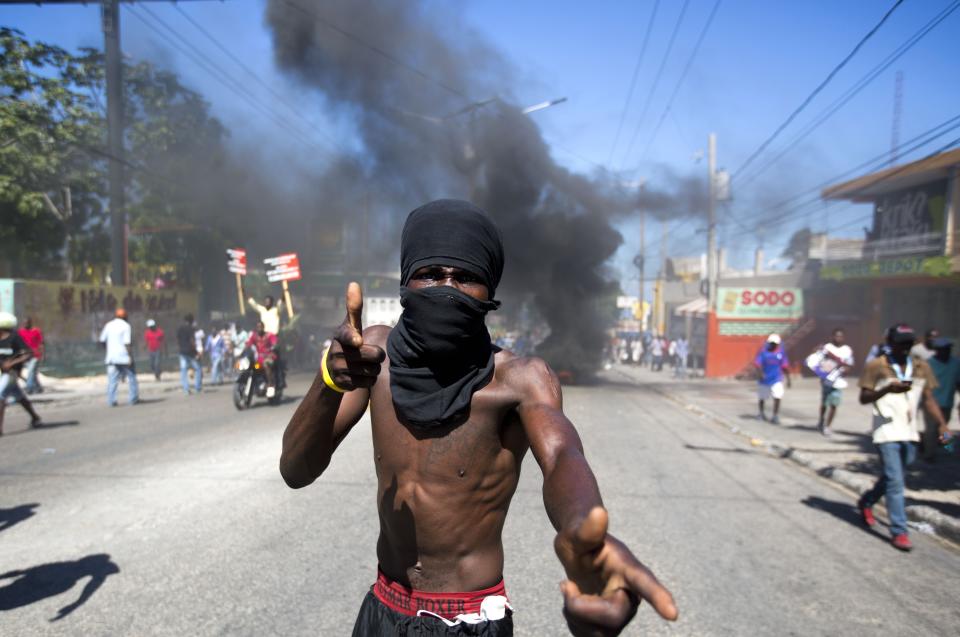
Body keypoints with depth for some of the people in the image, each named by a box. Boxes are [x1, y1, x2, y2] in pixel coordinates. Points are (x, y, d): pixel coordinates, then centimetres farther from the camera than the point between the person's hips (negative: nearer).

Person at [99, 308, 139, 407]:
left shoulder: (108, 325, 8)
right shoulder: (125, 326, -6)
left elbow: (102, 340, 9)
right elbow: (127, 343, -14)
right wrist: (130, 356, -14)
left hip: (111, 357, 4)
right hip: (124, 356, -4)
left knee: (112, 380, 4)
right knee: (131, 377, 8)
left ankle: (111, 400, -2)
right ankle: (133, 398, 9)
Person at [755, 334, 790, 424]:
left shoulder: (781, 352, 0)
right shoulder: (763, 351, -8)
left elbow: (785, 366, 7)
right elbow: (757, 363, -15)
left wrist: (788, 378, 9)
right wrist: (760, 373, -31)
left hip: (776, 379, 1)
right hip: (764, 378, -1)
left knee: (777, 397, -13)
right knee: (762, 397, 14)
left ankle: (775, 416, -5)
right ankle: (762, 412, 39)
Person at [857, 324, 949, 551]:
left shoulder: (921, 367, 7)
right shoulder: (876, 366, -6)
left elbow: (928, 398, 7)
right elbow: (863, 398, -5)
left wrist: (941, 423, -6)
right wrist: (888, 389, -21)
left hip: (909, 433, 5)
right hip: (887, 432, -5)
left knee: (893, 478, 17)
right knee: (895, 482, -7)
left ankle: (866, 502, 41)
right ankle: (899, 532, -1)